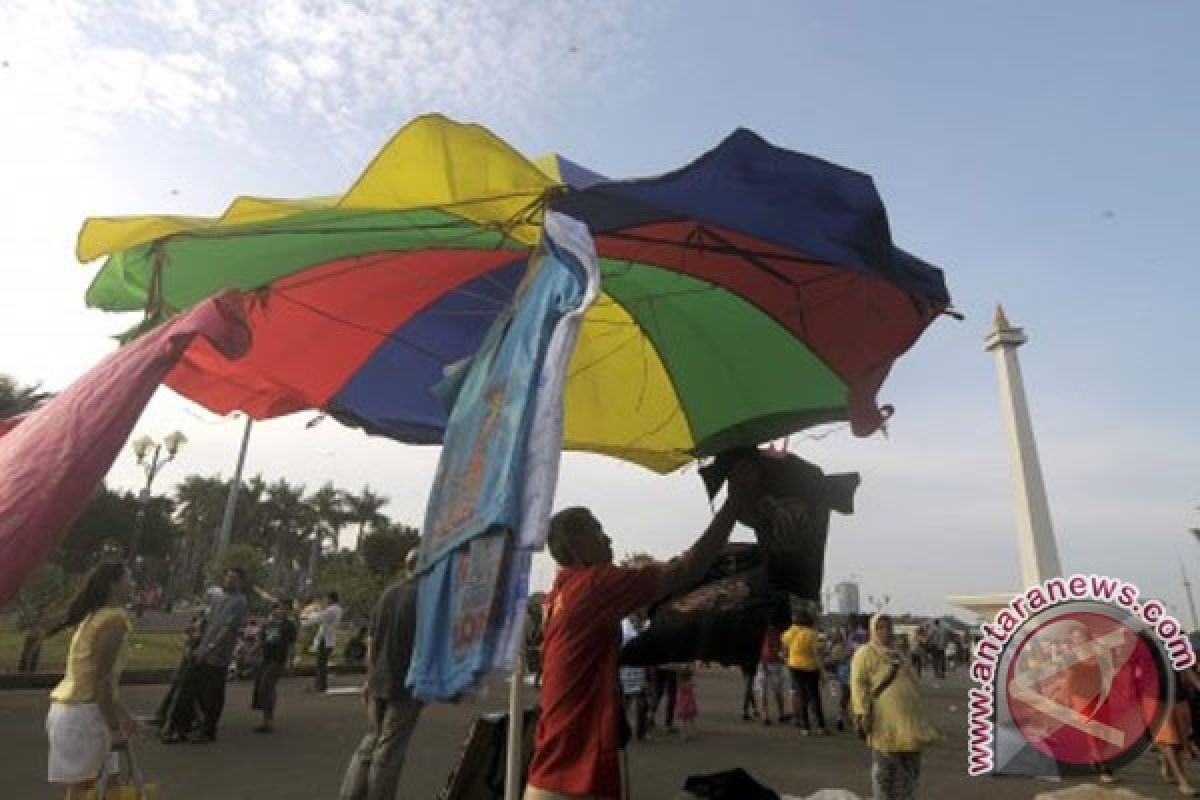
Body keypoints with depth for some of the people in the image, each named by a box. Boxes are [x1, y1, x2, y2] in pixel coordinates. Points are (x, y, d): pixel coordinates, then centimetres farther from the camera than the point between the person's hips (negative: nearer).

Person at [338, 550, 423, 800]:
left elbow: (371, 641, 10)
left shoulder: (387, 594, 6)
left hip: (378, 682, 6)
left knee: (371, 741, 20)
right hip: (407, 685, -6)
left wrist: (370, 678, 19)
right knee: (389, 750, 5)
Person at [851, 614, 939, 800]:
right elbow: (859, 685, -15)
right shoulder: (865, 653, -7)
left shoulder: (897, 654, 20)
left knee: (910, 769, 16)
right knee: (885, 769, 1)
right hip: (885, 723, -8)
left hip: (909, 721, 9)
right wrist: (862, 713, -23)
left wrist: (917, 712, 24)